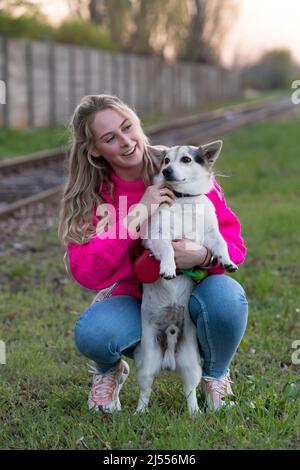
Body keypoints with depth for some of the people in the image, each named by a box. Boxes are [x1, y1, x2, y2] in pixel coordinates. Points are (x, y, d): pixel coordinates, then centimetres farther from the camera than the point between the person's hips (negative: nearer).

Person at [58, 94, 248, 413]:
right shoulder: (89, 197, -7)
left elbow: (234, 243, -9)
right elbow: (87, 274, -21)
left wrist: (203, 255, -33)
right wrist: (136, 216, -28)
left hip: (192, 296, 0)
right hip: (134, 301, 0)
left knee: (227, 295, -35)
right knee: (91, 332, -34)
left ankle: (215, 375, -1)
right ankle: (109, 372, 6)